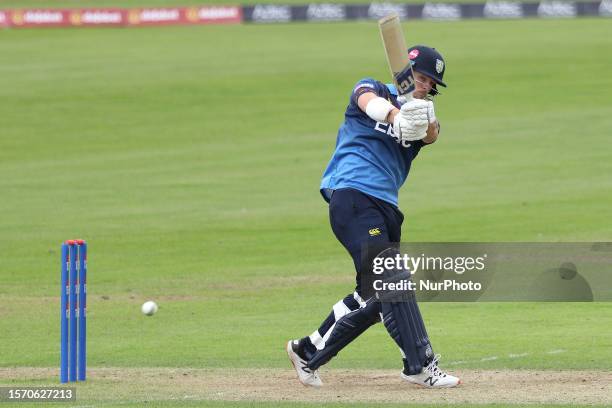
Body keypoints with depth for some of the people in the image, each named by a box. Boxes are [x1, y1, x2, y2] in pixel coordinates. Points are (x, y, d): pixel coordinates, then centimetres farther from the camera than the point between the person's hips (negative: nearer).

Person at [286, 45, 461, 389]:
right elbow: (369, 102, -19)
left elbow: (431, 135, -3)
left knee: (375, 295, 7)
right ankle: (420, 364, -24)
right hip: (353, 196, -8)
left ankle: (309, 352, 20)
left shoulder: (422, 114, 21)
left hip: (385, 206, 8)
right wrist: (398, 117, -42)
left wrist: (423, 118, -28)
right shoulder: (372, 90, 7)